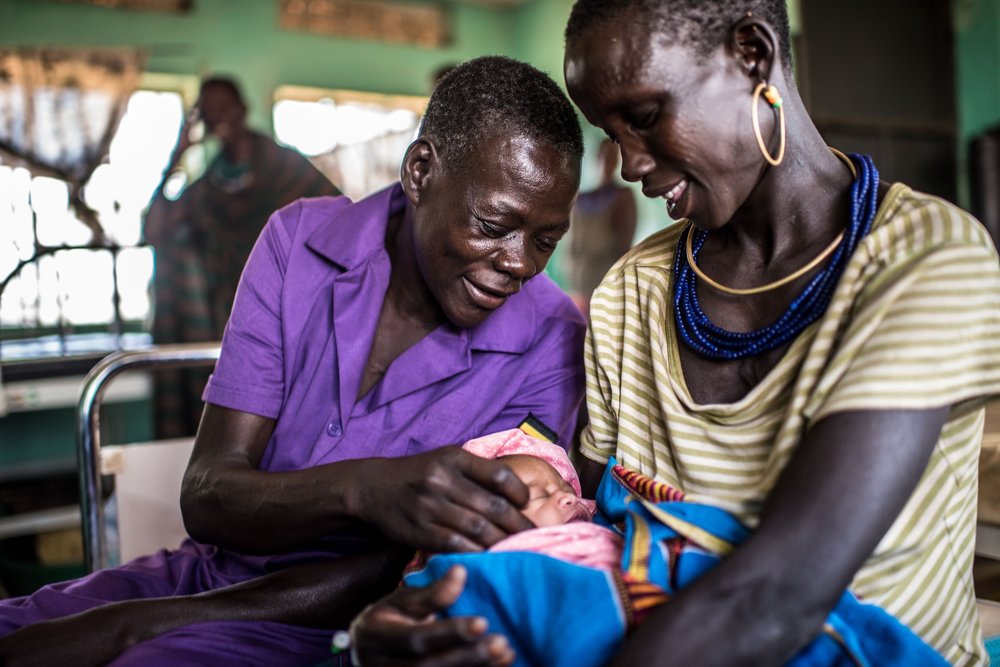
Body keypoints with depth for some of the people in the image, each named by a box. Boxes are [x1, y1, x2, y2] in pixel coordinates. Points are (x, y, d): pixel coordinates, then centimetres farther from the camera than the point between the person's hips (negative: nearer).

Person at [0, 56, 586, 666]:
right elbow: (206, 498, -11)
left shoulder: (548, 341, -13)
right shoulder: (299, 240, -6)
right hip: (211, 569, 3)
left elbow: (416, 578, -14)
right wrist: (359, 488, -34)